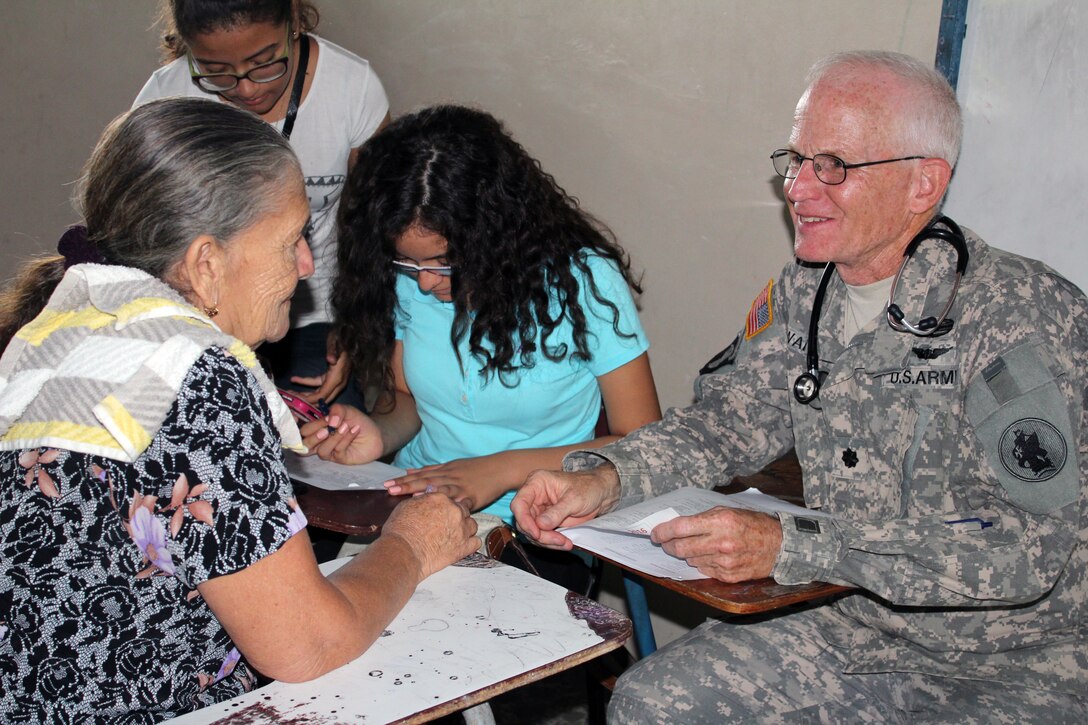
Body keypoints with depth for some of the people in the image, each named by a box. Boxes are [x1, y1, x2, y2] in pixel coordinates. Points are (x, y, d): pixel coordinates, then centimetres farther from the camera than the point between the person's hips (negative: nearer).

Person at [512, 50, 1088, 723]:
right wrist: (603, 477, -15)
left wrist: (790, 545, -31)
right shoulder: (802, 295, 1)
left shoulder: (1031, 314, -21)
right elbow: (729, 420, 6)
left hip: (1030, 661, -5)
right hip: (869, 629, 6)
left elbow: (1025, 548, -26)